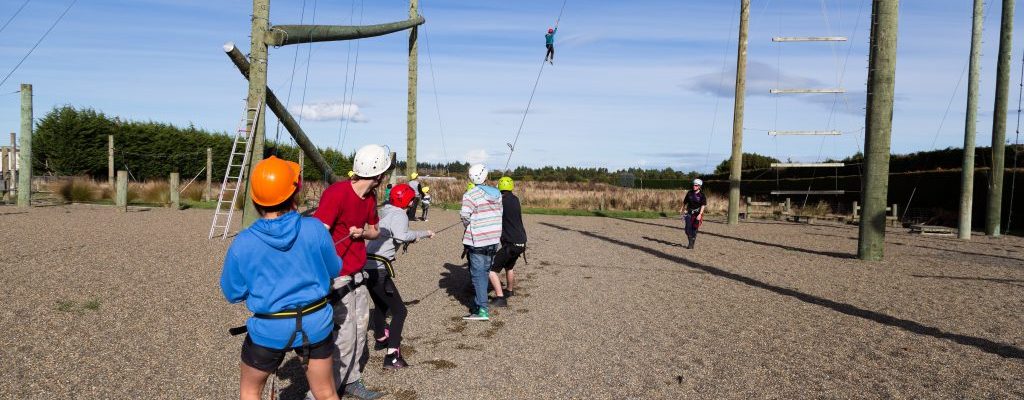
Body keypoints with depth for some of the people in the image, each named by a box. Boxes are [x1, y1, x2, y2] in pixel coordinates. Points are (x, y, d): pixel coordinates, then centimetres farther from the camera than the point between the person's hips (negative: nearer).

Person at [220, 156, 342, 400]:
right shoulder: (314, 229, -14)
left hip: (269, 330, -1)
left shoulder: (242, 244, -15)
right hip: (316, 324, 1)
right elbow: (334, 270, 2)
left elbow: (232, 293, -2)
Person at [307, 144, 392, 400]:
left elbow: (375, 231, 19)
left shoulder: (370, 197, 6)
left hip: (357, 275, 9)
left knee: (360, 329, 15)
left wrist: (362, 232, -5)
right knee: (345, 336, -7)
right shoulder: (337, 193, -21)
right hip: (337, 277, -8)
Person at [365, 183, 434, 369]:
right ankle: (392, 356, -14)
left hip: (367, 265, 9)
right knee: (399, 310, -5)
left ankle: (381, 338, 50)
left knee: (381, 304, 30)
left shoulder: (385, 212, 18)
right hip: (378, 268, -9)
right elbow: (400, 236, -26)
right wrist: (424, 233, -15)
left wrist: (411, 237, 16)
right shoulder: (399, 215, -8)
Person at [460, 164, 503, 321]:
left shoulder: (471, 195, -15)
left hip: (477, 241, -7)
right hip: (494, 238, 7)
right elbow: (499, 214, 7)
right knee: (484, 271, 16)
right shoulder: (497, 194, 6)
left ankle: (482, 310, -10)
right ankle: (478, 303, 26)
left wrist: (468, 226, 2)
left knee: (478, 273, -5)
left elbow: (465, 217, -19)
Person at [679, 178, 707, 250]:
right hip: (689, 212, 3)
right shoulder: (689, 192, 3)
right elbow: (685, 202, 14)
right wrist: (682, 209, 16)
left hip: (697, 213, -2)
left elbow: (703, 205, -11)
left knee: (694, 229, 2)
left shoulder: (702, 195, -7)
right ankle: (690, 241, 14)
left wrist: (700, 214, -21)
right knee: (688, 228, -6)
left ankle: (692, 244, 13)